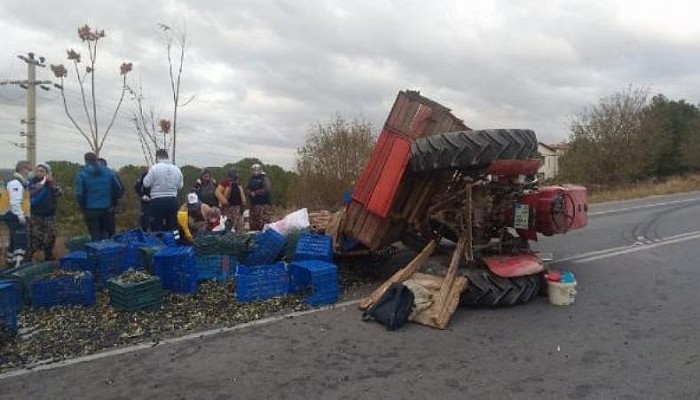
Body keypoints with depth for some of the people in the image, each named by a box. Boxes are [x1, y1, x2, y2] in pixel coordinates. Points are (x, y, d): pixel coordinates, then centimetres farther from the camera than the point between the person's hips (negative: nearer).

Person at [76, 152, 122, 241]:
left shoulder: (82, 173, -6)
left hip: (91, 209, -2)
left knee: (95, 237, 5)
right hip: (107, 209, 2)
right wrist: (112, 203, 10)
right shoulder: (109, 171, 2)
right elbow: (118, 189, 1)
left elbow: (79, 194, -11)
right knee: (107, 233, 13)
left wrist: (83, 208, 2)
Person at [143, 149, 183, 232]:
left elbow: (146, 183, -7)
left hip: (157, 201, -4)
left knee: (157, 228, 2)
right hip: (172, 200, 4)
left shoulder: (154, 168, -9)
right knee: (172, 227, 12)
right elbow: (180, 186, 7)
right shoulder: (177, 169, 2)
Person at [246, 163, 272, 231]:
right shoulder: (251, 179, 18)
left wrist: (255, 192, -7)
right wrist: (251, 193, -5)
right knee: (253, 225, 5)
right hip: (253, 205, 7)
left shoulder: (265, 179, -3)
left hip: (264, 205, -7)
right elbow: (248, 191, 19)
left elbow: (267, 190, -14)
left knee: (263, 225, -15)